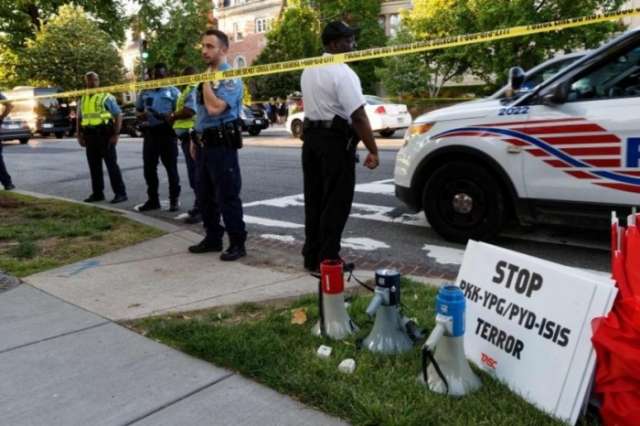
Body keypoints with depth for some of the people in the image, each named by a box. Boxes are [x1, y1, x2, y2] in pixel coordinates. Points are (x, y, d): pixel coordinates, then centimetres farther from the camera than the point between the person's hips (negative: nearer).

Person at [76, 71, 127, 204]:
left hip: (105, 134, -6)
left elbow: (118, 115, -5)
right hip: (90, 136, 6)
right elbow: (79, 118, 20)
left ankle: (120, 193, -2)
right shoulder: (82, 99, 15)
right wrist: (79, 135, 10)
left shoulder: (107, 97, -2)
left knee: (111, 164, -5)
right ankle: (97, 193, 17)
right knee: (94, 166, 9)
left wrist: (116, 134, -12)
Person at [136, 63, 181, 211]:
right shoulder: (145, 92, 16)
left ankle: (174, 200, 8)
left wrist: (167, 117, -23)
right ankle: (152, 199, 18)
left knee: (171, 167, 0)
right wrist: (141, 115, -3)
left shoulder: (173, 91, 3)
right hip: (149, 133, 5)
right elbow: (138, 110, 21)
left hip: (167, 133, -5)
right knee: (149, 168, 7)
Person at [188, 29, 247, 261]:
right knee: (205, 196, 15)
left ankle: (237, 243, 7)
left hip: (222, 144, -9)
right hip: (205, 143, 9)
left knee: (227, 196, -3)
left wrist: (206, 81, -14)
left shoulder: (231, 78, -12)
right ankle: (213, 238, 28)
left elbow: (214, 108, -26)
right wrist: (195, 138, 21)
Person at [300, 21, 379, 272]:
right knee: (335, 203, -1)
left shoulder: (309, 70, 13)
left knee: (314, 200, 13)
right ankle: (327, 260, 4)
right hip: (336, 140, -9)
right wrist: (373, 150, -18)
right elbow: (358, 116, -21)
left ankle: (311, 257, 20)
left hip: (311, 136, 9)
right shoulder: (342, 73, -15)